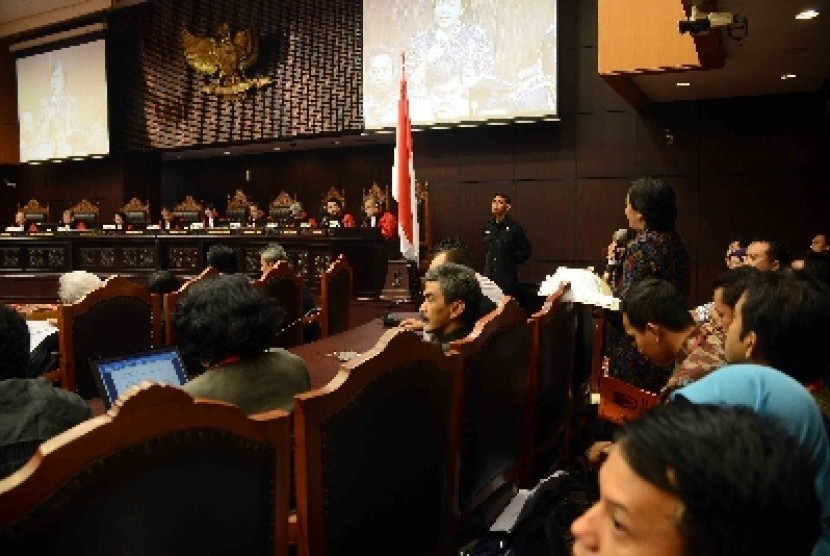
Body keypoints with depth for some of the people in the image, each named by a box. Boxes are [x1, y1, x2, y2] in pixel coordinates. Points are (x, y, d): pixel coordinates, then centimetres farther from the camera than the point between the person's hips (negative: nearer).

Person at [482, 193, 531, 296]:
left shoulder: (515, 227, -7)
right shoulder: (488, 226, 9)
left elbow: (526, 251, -3)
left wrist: (511, 261, -4)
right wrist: (487, 262, 13)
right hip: (489, 276, 5)